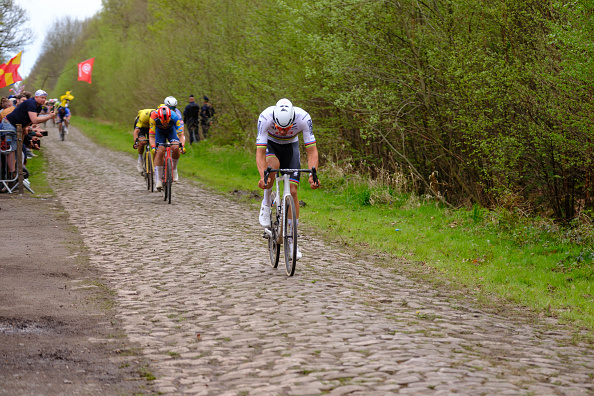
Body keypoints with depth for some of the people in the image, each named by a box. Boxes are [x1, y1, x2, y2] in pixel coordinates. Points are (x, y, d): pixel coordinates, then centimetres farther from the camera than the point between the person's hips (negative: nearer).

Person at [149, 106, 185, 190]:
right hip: (159, 131, 0)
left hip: (171, 130, 0)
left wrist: (182, 146, -49)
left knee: (175, 148, -26)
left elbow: (181, 134, -33)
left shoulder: (175, 116, -36)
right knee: (159, 152, -19)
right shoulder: (154, 117, -36)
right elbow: (151, 136, -30)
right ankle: (158, 180, -13)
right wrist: (153, 147, -47)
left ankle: (174, 169, 1)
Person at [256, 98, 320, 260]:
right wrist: (263, 176, -53)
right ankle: (266, 204, -11)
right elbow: (260, 152, -37)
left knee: (292, 191, -8)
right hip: (270, 145, -1)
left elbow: (312, 151, -31)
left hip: (291, 146, 1)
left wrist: (312, 175, -46)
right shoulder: (265, 118, -37)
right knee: (273, 166, -36)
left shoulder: (303, 118, -34)